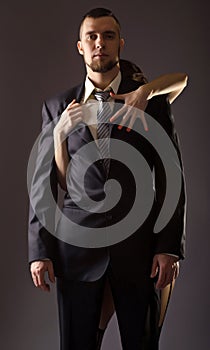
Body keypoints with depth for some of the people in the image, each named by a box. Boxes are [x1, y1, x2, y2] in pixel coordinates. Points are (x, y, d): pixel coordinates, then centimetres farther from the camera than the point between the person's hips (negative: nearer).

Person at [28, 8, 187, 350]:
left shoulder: (151, 100, 4)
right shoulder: (57, 108, 8)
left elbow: (170, 176, 1)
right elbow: (44, 181, 7)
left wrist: (169, 246, -6)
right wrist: (40, 250, 1)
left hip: (138, 246, -1)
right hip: (76, 249, 1)